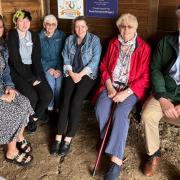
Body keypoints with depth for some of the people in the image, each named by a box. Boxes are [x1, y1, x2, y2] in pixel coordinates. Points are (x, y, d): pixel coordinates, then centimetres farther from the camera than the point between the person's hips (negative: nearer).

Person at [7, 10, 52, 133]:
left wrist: (38, 77, -13)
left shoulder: (34, 36, 7)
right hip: (17, 72, -4)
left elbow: (37, 59, 3)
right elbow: (15, 61, -13)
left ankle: (34, 118, 8)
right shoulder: (11, 36, -7)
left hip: (33, 70, 4)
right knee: (32, 96, -26)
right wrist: (31, 79, -17)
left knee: (47, 94, -18)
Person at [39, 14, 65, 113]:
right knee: (51, 84, -24)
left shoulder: (61, 35, 4)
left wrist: (59, 69, -12)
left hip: (59, 65, 1)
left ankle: (58, 107, -3)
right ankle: (49, 107, -3)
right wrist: (49, 68, -11)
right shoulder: (39, 37, 1)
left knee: (59, 84, -24)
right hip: (45, 65, 0)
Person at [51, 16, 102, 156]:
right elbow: (66, 59, 9)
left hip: (88, 75, -3)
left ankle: (68, 139, -21)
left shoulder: (94, 39, 2)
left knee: (76, 101, -25)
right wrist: (71, 73, -9)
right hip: (71, 74, 3)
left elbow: (95, 61, -7)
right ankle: (59, 137, -23)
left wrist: (80, 74, -14)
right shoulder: (69, 39, 14)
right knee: (66, 100, -21)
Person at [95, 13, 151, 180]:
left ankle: (116, 161, -29)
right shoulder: (113, 44, 10)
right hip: (111, 85, 4)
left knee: (120, 113, -30)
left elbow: (145, 77, -6)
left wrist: (125, 93, -17)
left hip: (132, 88, -3)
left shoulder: (144, 48, -2)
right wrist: (109, 87, -6)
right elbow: (104, 67, 12)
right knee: (100, 109, -26)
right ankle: (108, 140, 0)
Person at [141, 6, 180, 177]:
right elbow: (155, 69, 3)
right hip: (165, 91, 2)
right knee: (148, 115, -22)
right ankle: (154, 155, 3)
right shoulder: (166, 41, 5)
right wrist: (162, 99, -10)